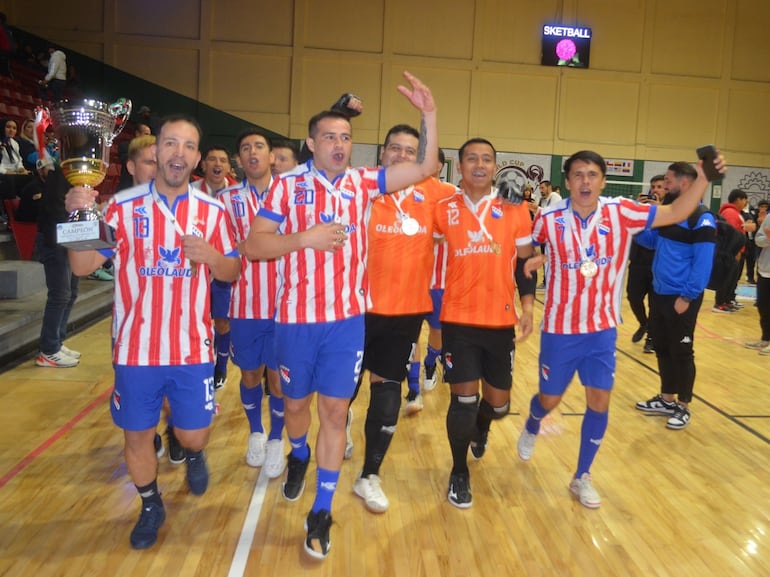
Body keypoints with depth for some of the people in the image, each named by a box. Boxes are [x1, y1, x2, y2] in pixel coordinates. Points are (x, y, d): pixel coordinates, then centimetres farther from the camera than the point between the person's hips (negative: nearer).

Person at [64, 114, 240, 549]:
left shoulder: (213, 211, -1)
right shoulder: (123, 205, -5)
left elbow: (233, 272, 6)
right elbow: (83, 266, -6)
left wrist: (209, 255, -16)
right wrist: (80, 216, -23)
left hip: (192, 349, 0)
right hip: (135, 348, 0)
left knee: (192, 433, 9)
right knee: (137, 434, 12)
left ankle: (195, 456, 47)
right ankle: (151, 507, 38)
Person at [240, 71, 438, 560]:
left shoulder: (364, 183, 1)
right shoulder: (287, 185, -5)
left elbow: (424, 169, -2)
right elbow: (252, 246, -9)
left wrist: (429, 114, -12)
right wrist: (306, 238, -22)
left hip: (347, 319, 1)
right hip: (297, 317, 0)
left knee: (335, 411, 3)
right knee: (297, 402, 18)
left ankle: (322, 512, 16)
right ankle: (299, 456, 51)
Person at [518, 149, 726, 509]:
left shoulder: (621, 213, -7)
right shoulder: (549, 219, -10)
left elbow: (674, 213, -2)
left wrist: (703, 178, -15)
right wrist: (531, 261, -15)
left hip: (603, 329, 2)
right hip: (560, 330, -1)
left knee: (599, 403, 3)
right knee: (550, 400, 11)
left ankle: (582, 478, 22)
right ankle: (531, 429, 48)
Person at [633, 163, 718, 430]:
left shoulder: (701, 218, -17)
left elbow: (703, 263, -19)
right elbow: (651, 241, 19)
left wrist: (687, 297, -20)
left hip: (681, 299, -8)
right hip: (659, 294, 8)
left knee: (681, 352, 4)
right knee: (662, 348, 16)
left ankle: (683, 407, 18)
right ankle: (667, 399, 30)